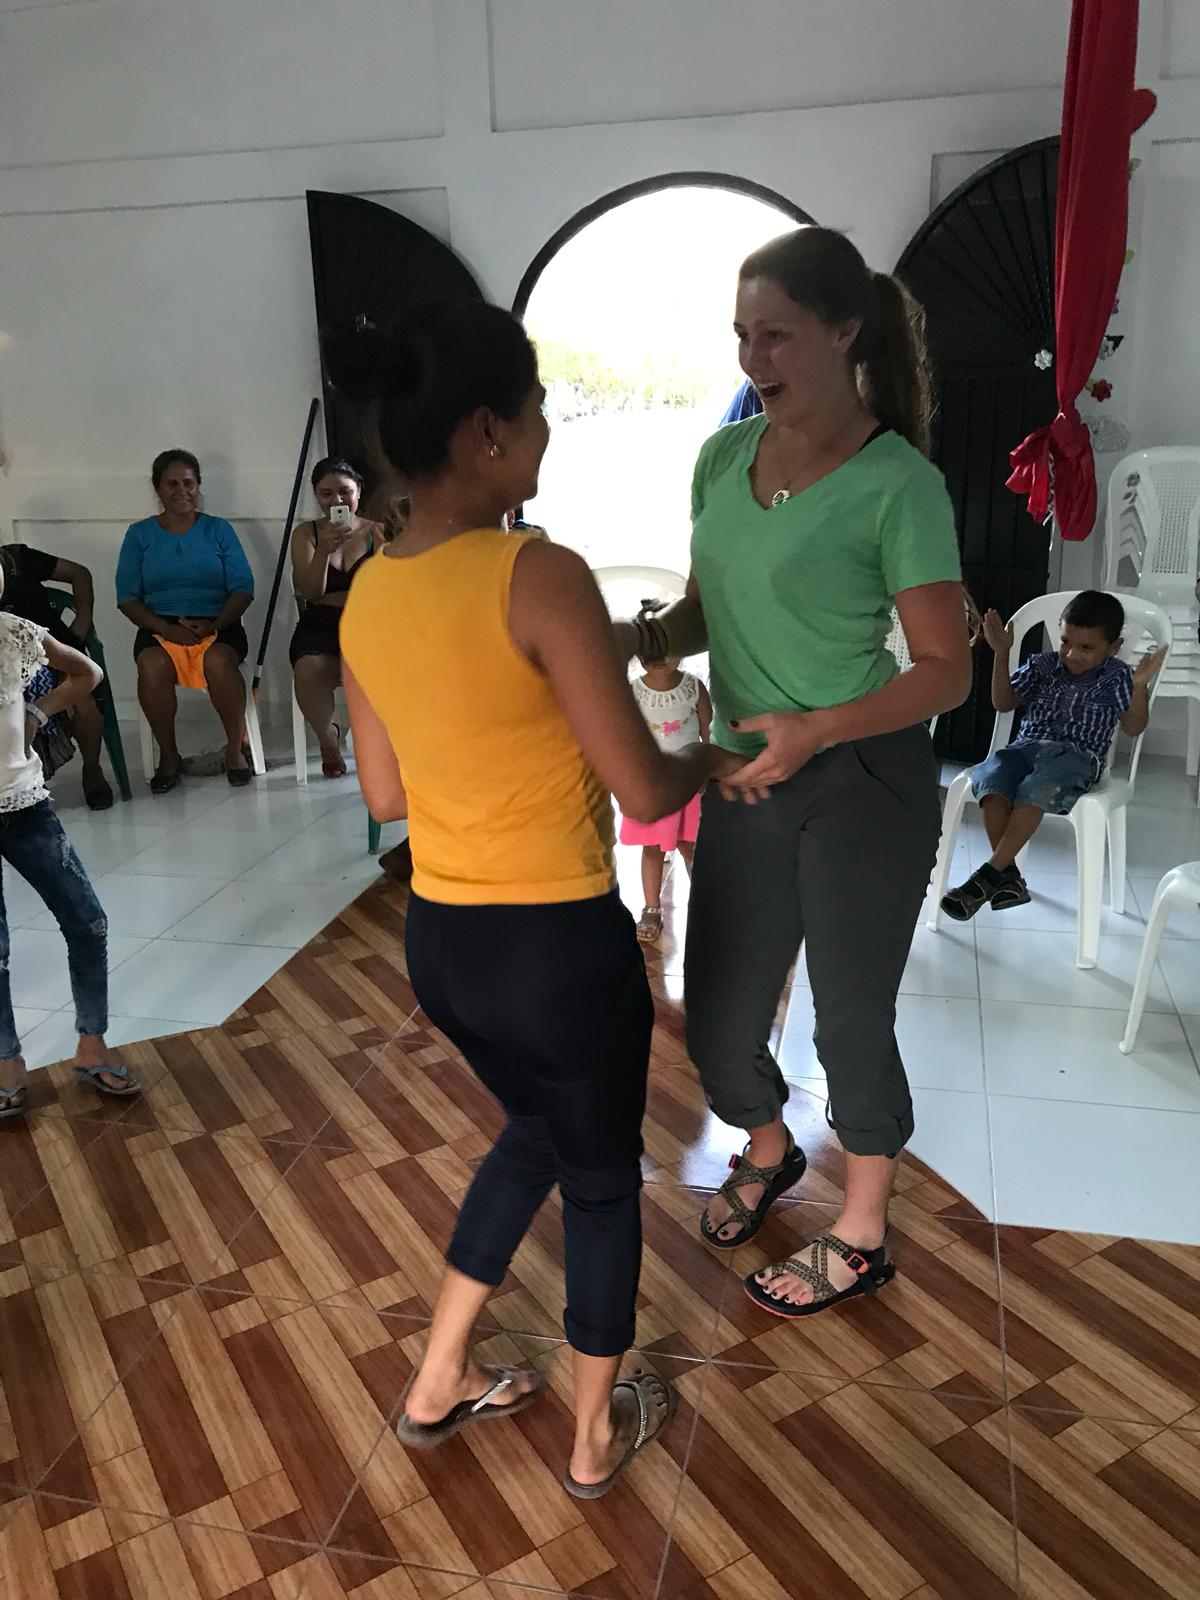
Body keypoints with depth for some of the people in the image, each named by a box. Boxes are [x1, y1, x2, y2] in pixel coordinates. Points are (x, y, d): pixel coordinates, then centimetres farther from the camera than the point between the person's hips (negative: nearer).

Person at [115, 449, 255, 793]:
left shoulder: (218, 530, 10)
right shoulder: (139, 534, 11)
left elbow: (243, 588, 2)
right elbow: (127, 597, 4)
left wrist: (213, 624, -15)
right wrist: (166, 627, -13)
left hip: (217, 625, -1)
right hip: (160, 627, 1)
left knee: (218, 661, -35)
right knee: (152, 666, -33)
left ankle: (235, 748, -16)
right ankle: (168, 755, -14)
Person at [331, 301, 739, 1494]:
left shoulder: (367, 594, 0)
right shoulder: (540, 576, -22)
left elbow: (383, 794, 9)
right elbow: (644, 791, -17)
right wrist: (711, 757, 4)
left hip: (438, 942, 7)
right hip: (560, 947, -7)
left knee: (533, 1129, 31)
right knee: (603, 1176, 18)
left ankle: (438, 1385, 43)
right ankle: (599, 1438, 40)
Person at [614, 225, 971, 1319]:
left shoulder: (898, 484, -14)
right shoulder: (724, 458, 3)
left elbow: (947, 670, -14)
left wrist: (814, 731, -28)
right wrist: (638, 635, -9)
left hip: (863, 788, -5)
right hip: (747, 787, 6)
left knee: (851, 1018, 9)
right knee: (718, 1021, 13)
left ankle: (861, 1237, 35)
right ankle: (769, 1154, 47)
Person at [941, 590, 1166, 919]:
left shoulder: (1116, 677, 6)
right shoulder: (1042, 665, 14)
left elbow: (1133, 726, 1)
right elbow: (1003, 703, 13)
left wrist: (1140, 687, -16)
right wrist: (1002, 654, 4)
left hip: (1076, 754, -3)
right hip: (1025, 746, 4)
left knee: (1038, 787, -38)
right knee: (990, 776, -32)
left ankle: (988, 874, -38)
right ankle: (1008, 875, -36)